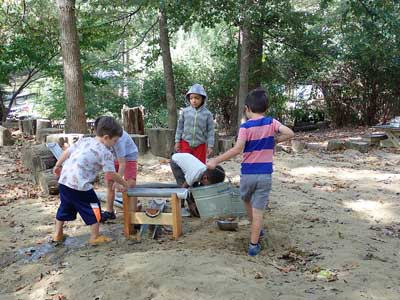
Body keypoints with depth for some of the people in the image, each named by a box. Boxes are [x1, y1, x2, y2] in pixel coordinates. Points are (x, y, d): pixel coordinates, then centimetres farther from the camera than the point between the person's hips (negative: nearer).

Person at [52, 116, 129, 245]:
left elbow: (66, 152, 15)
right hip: (80, 185, -7)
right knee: (94, 208, 10)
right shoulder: (105, 153, -7)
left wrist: (57, 166, 29)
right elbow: (111, 174, -6)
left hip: (64, 180, 7)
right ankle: (95, 237, 17)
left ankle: (58, 234, 35)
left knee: (65, 207, 24)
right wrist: (124, 183, 9)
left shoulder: (84, 140, 11)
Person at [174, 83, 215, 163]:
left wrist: (210, 146, -6)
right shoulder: (185, 111, -2)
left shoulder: (207, 114, -5)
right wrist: (177, 141, 4)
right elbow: (180, 127, 5)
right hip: (185, 144, 1)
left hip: (200, 145, -1)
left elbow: (210, 131, -3)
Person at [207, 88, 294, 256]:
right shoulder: (271, 122, -1)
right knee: (258, 210, 4)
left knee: (247, 201, 27)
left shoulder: (245, 127, -10)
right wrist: (275, 140, 6)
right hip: (265, 174, 1)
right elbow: (290, 133, -10)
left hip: (247, 173, -1)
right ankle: (253, 245, 7)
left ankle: (257, 230, 42)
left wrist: (215, 161, -17)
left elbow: (237, 149, -21)